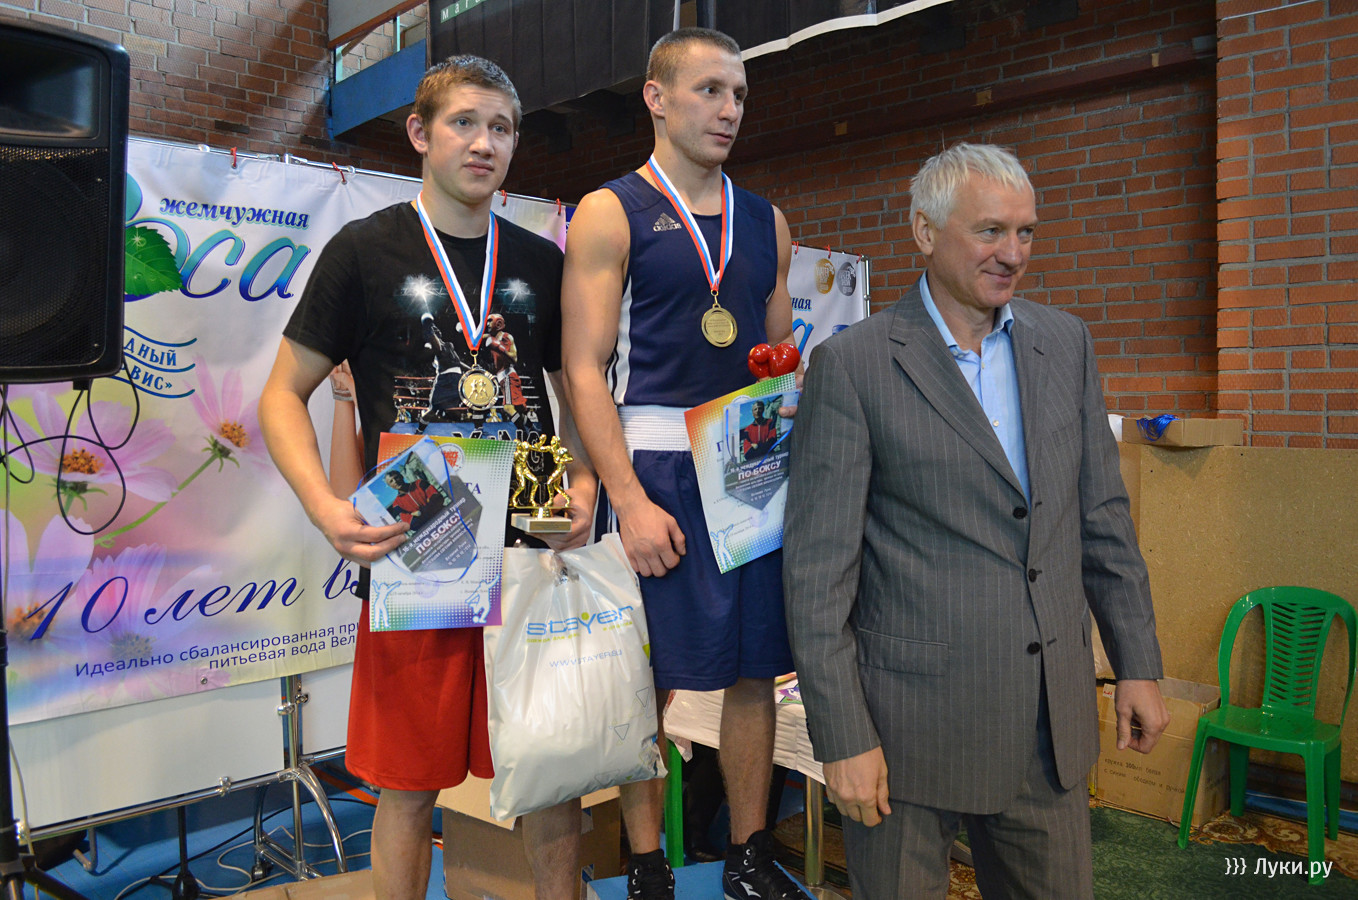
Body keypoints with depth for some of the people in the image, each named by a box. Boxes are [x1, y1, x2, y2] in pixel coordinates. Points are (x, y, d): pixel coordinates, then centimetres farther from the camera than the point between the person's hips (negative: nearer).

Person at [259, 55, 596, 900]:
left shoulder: (542, 262, 9)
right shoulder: (366, 250, 0)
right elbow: (284, 394, 1)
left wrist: (585, 484, -3)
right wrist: (325, 506, -15)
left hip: (535, 554, 3)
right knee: (411, 783, 9)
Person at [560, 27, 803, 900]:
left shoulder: (766, 221, 15)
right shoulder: (611, 213, -1)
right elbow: (584, 370, -8)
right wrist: (631, 502, -16)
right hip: (658, 467, -5)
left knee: (756, 667, 10)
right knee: (646, 678, 3)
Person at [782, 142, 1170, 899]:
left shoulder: (1065, 343, 5)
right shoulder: (852, 365, -11)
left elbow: (1103, 514, 11)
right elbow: (818, 566, -12)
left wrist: (1138, 664, 9)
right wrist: (843, 738, -13)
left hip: (1052, 721, 5)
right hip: (912, 717, -4)